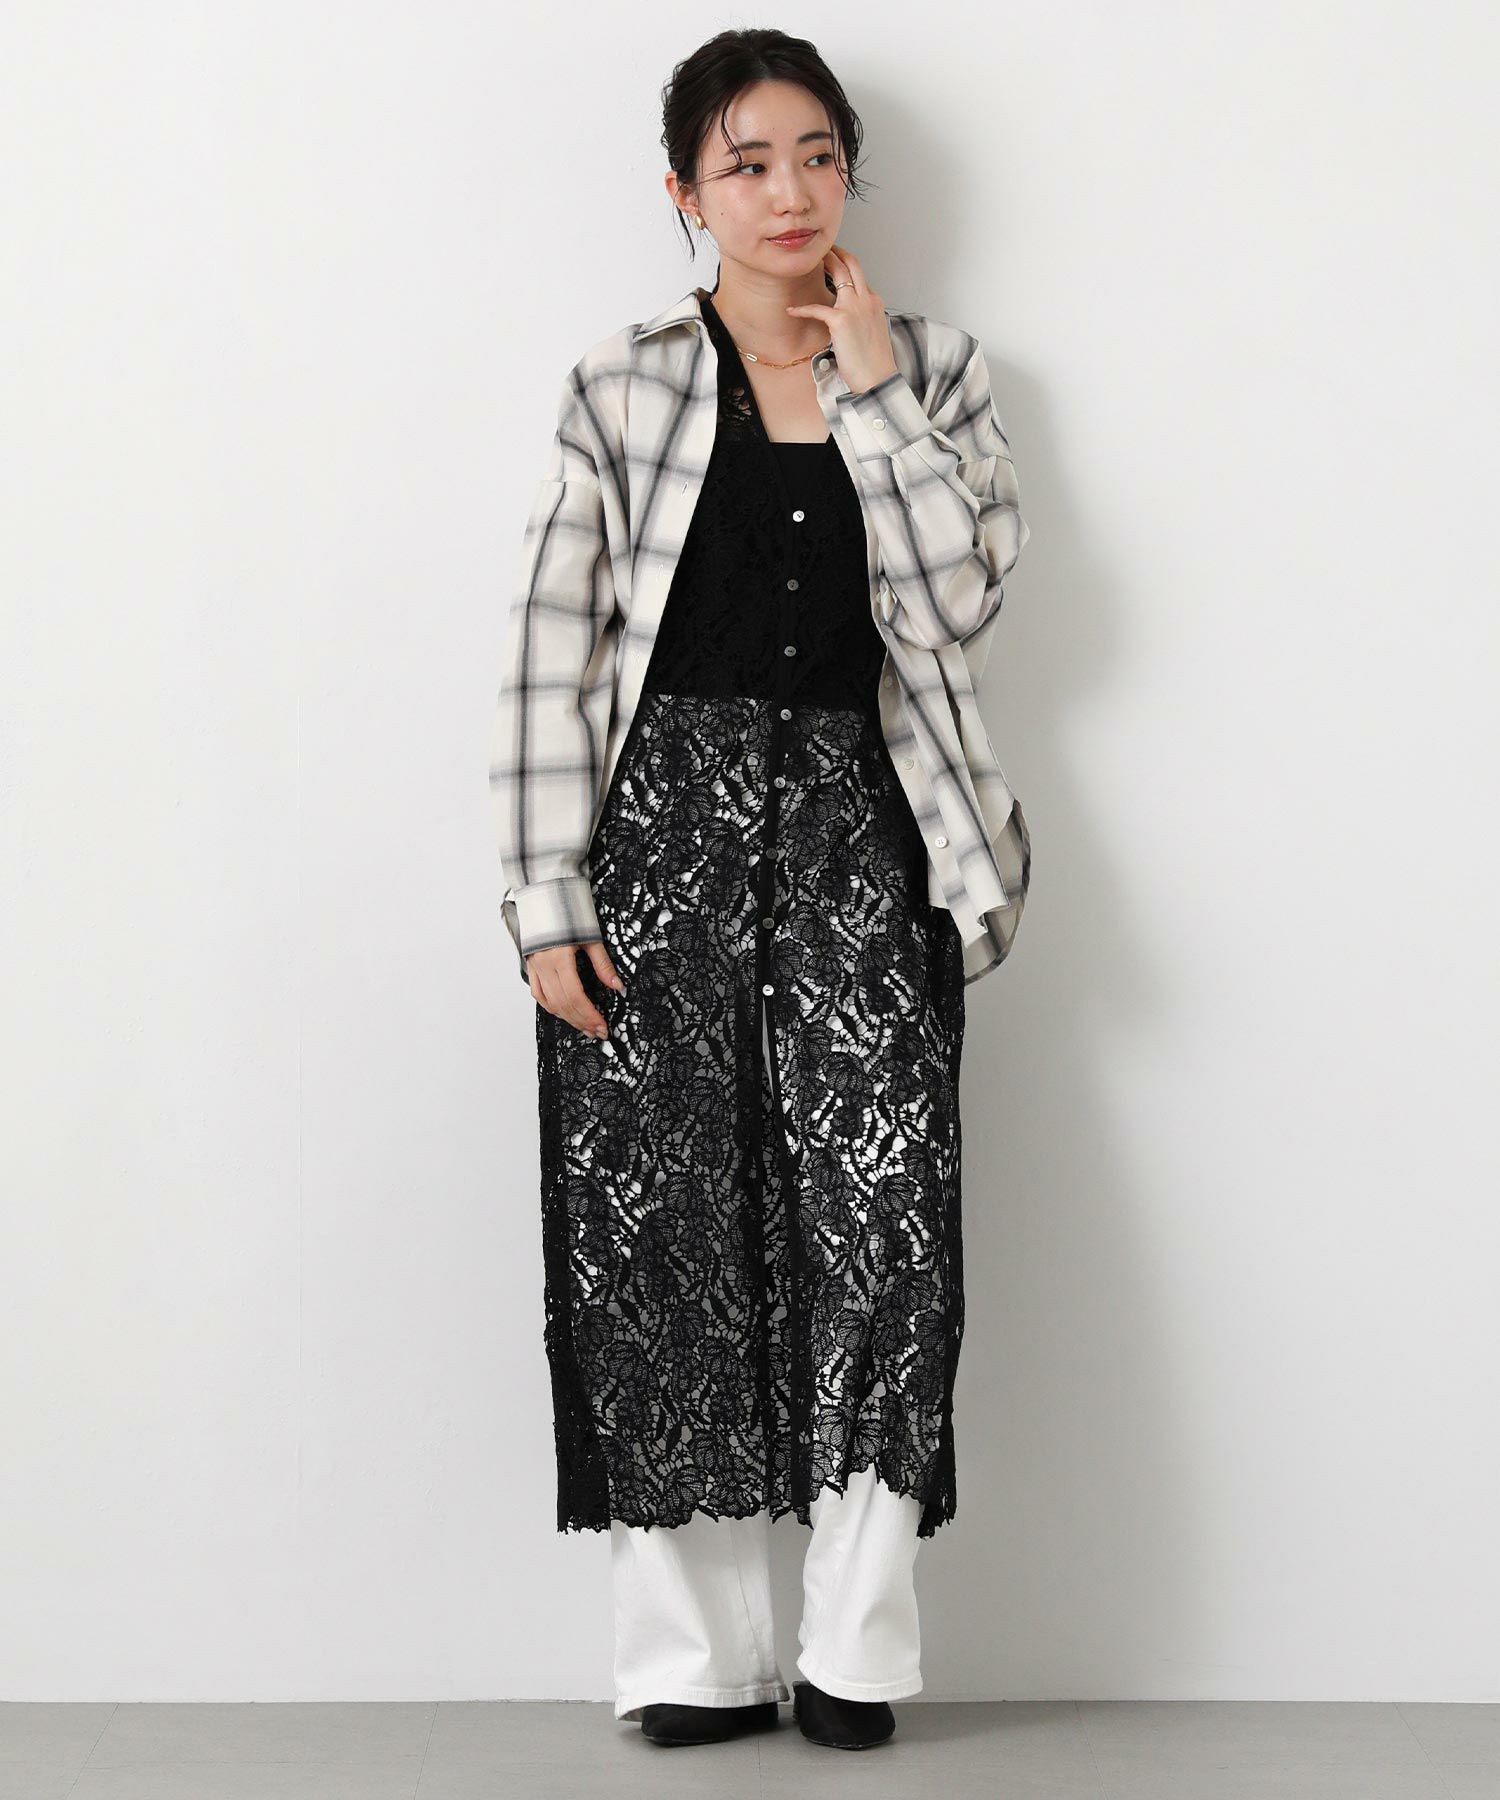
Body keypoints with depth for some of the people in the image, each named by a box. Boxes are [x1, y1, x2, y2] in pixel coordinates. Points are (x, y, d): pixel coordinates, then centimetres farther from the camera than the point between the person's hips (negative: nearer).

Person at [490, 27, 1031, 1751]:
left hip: (855, 830, 1)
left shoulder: (934, 371, 11)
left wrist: (869, 385, -5)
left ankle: (854, 1649, -4)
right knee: (654, 1229, -3)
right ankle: (691, 1654, 7)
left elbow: (955, 606, -4)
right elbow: (548, 654, 1)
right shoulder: (622, 386, 6)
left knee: (884, 1203, -13)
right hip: (666, 822, 0)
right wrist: (546, 899, -5)